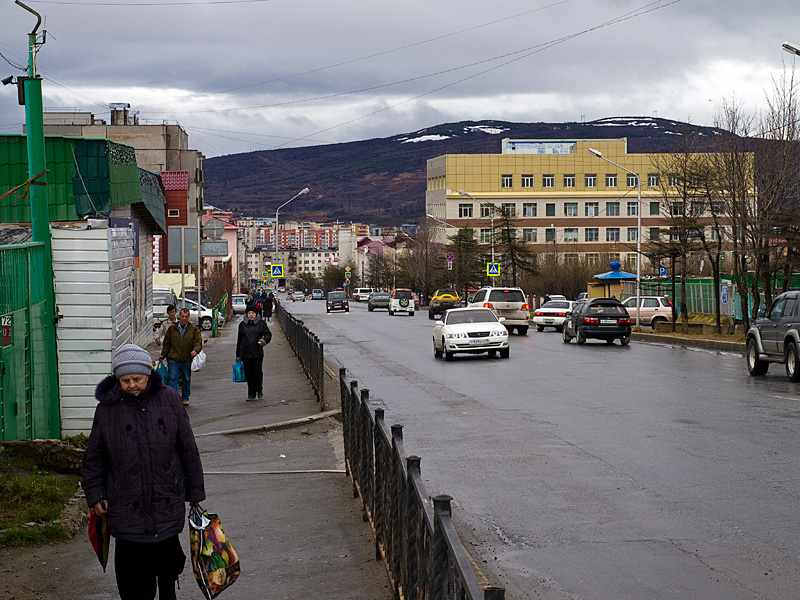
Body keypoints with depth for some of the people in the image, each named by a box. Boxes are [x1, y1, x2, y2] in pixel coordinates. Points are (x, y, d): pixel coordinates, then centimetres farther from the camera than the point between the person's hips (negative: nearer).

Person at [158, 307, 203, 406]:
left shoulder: (194, 329, 0)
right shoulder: (172, 329, 5)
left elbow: (198, 342, -5)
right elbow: (166, 343, 14)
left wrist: (195, 350, -25)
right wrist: (163, 355, 11)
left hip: (187, 360, 0)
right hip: (173, 358, 0)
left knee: (186, 379, 13)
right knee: (173, 378, -9)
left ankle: (185, 398, 27)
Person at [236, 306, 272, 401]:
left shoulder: (261, 323, 5)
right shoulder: (242, 325, 11)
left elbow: (268, 334, 2)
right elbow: (239, 340, 15)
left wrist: (264, 340, -22)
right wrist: (238, 355, 14)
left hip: (258, 354, -2)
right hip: (245, 353, 2)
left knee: (258, 372, -5)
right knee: (249, 374, 3)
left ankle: (259, 390, 17)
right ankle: (251, 394, 11)